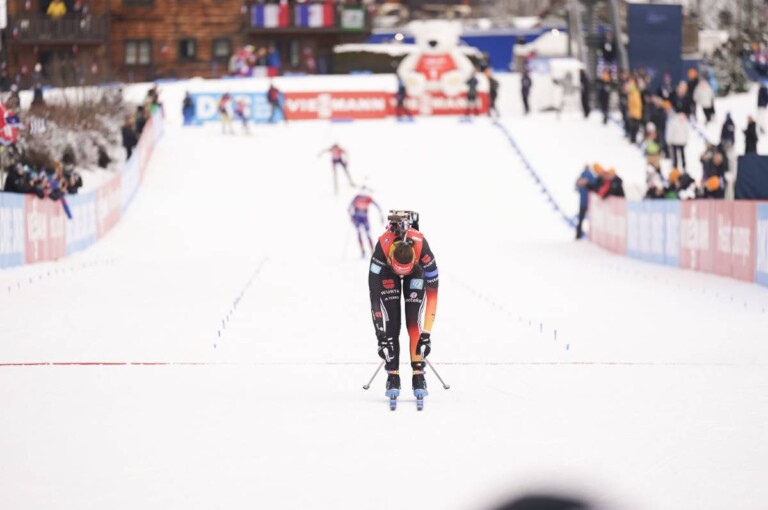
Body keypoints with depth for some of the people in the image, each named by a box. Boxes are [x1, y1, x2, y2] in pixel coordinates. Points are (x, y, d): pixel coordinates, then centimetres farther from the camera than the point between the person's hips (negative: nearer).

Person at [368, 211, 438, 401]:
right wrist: (381, 336, -36)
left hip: (417, 272, 0)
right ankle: (392, 375, -6)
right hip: (387, 271, 0)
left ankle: (419, 375, -9)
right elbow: (374, 293, -35)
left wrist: (427, 333, -32)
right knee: (391, 323, -13)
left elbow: (433, 293, -32)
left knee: (414, 321, -15)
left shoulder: (422, 246, -40)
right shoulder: (383, 246, -41)